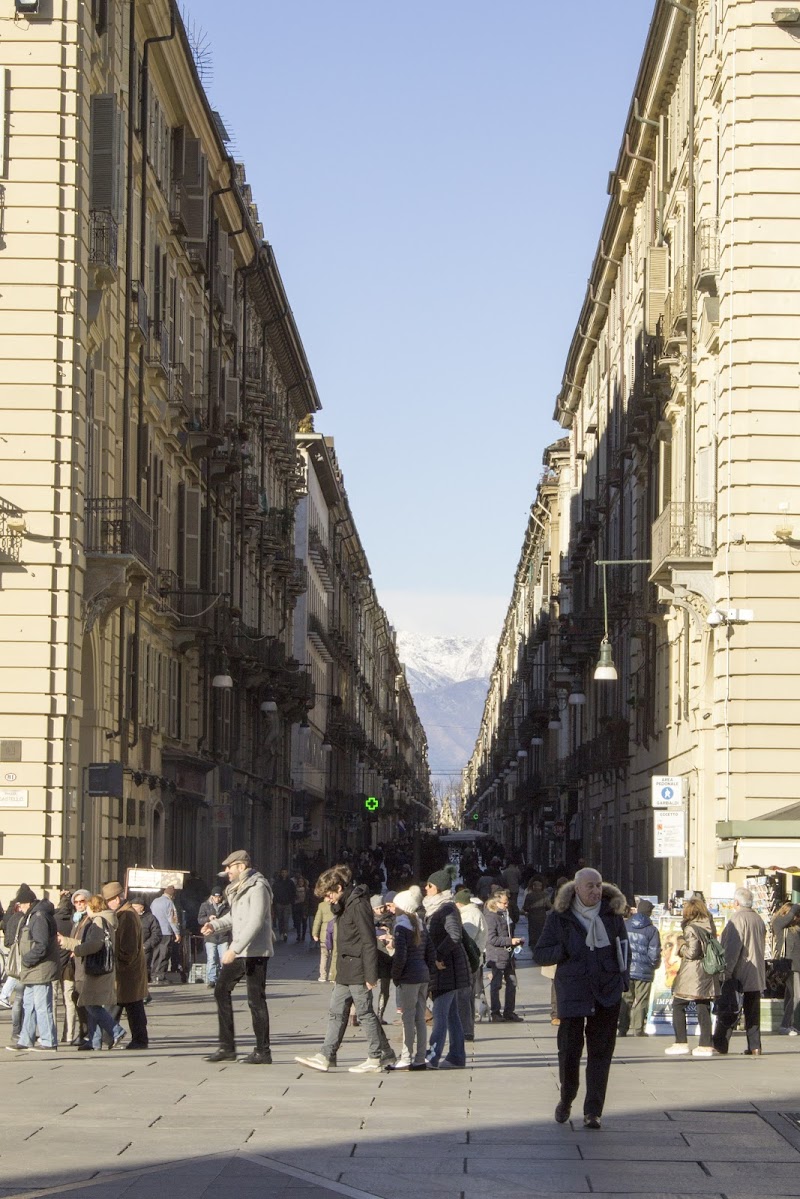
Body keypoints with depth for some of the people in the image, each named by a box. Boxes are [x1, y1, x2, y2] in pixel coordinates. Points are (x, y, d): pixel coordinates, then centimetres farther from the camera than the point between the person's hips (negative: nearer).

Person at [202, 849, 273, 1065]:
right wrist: (215, 924, 4)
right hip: (237, 952, 10)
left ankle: (263, 1051, 2)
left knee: (256, 1000, -5)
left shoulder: (257, 888, -16)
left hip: (255, 952, -10)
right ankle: (227, 1047, 14)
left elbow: (255, 922, -23)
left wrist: (234, 949, -26)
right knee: (221, 990, 10)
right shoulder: (237, 889, 15)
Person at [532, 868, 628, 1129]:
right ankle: (566, 1099, 26)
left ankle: (593, 1111, 4)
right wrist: (565, 951, -14)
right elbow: (539, 954, 3)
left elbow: (623, 948, 18)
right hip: (572, 992, -1)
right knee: (569, 1047, 1)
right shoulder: (559, 917, 0)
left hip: (608, 992, 1)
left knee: (600, 1051, 0)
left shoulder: (612, 913, 6)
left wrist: (623, 980, 8)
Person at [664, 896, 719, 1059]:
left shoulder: (691, 928, -12)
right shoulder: (710, 926, 10)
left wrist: (680, 947, 1)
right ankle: (705, 1045, 4)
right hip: (707, 974, 7)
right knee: (703, 1009, 7)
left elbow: (692, 952, -17)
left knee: (678, 1006, 4)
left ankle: (681, 1043, -1)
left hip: (691, 974, -7)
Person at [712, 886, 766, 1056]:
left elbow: (733, 948, -19)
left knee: (727, 1011, -2)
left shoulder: (737, 919, -13)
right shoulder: (758, 919, 13)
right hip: (756, 975, 7)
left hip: (738, 975, -7)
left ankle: (719, 1044, -2)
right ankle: (754, 1047, 4)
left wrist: (727, 970, -18)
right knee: (753, 1011, 8)